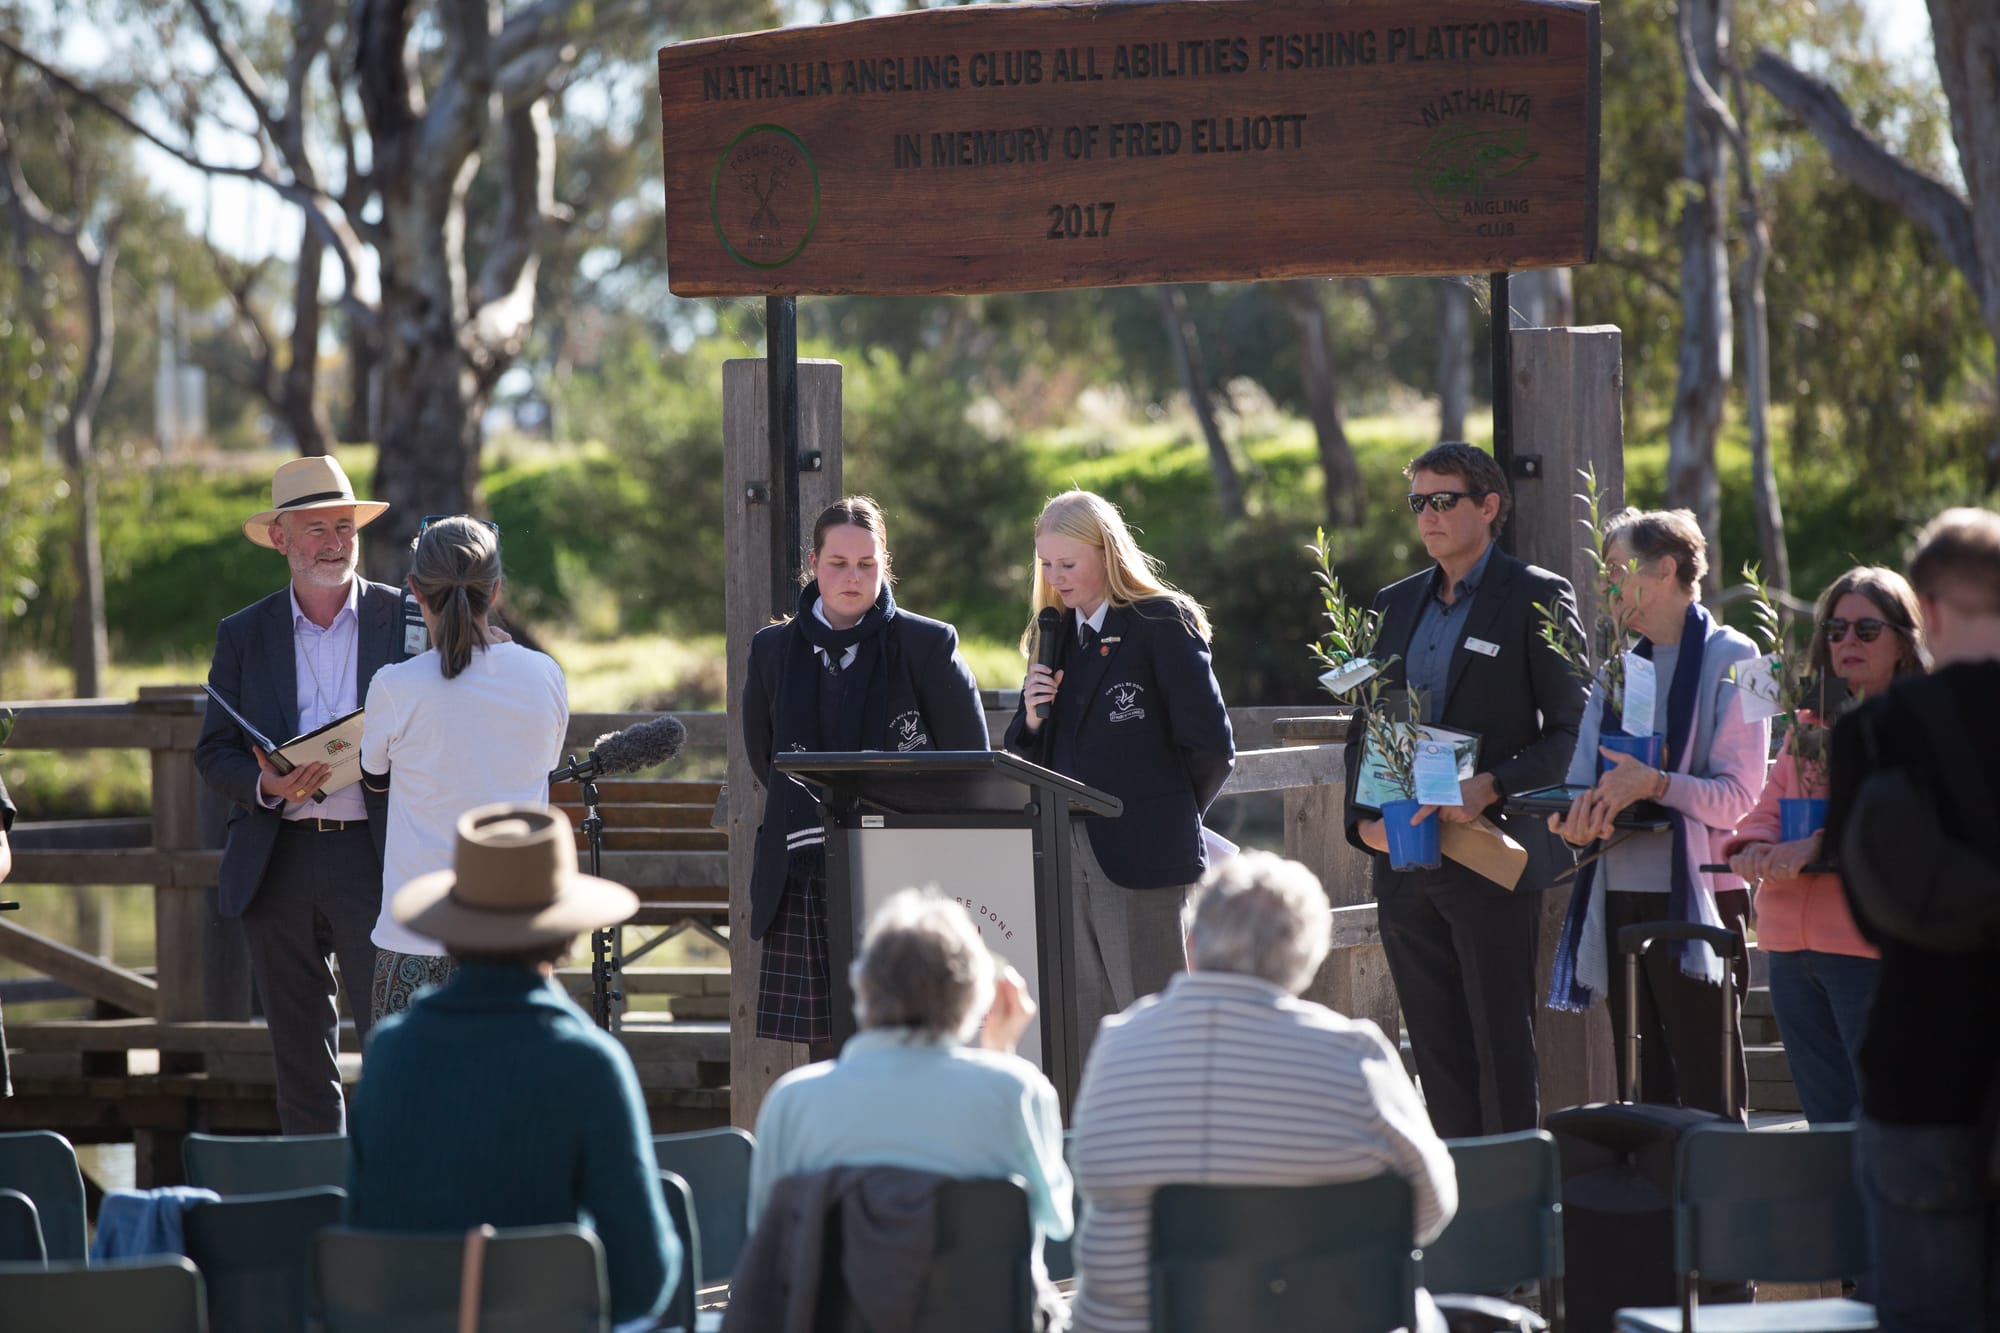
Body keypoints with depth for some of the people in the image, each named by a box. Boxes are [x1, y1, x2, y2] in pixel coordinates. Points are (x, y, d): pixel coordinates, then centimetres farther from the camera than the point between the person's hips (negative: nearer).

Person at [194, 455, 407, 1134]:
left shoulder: (404, 619, 4)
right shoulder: (242, 636, 9)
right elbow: (213, 753, 8)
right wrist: (267, 786, -13)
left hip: (373, 855, -2)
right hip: (276, 863, 2)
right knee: (298, 1048, 7)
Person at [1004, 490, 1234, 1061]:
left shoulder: (1163, 623, -5)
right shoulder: (1054, 634, 16)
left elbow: (1210, 744, -7)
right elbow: (1025, 755, 19)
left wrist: (1170, 812, 6)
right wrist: (1032, 716, -2)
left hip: (1140, 855, -6)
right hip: (1063, 858, 6)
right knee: (1083, 1033, 3)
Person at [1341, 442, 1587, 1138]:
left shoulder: (1537, 598, -2)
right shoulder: (1395, 604, 17)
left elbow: (1571, 729, -6)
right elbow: (1365, 726, 20)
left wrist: (1492, 787, -19)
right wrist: (1362, 817, 3)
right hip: (1404, 861, 6)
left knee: (1502, 1048, -5)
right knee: (1437, 1052, 7)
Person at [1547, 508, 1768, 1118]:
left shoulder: (1728, 660, -2)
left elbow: (1740, 798, -9)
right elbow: (1583, 780, 13)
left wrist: (1656, 785, -25)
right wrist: (1577, 816, -10)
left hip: (1696, 900, -7)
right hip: (1621, 901, 7)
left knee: (1706, 1102, -9)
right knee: (1643, 1098, 7)